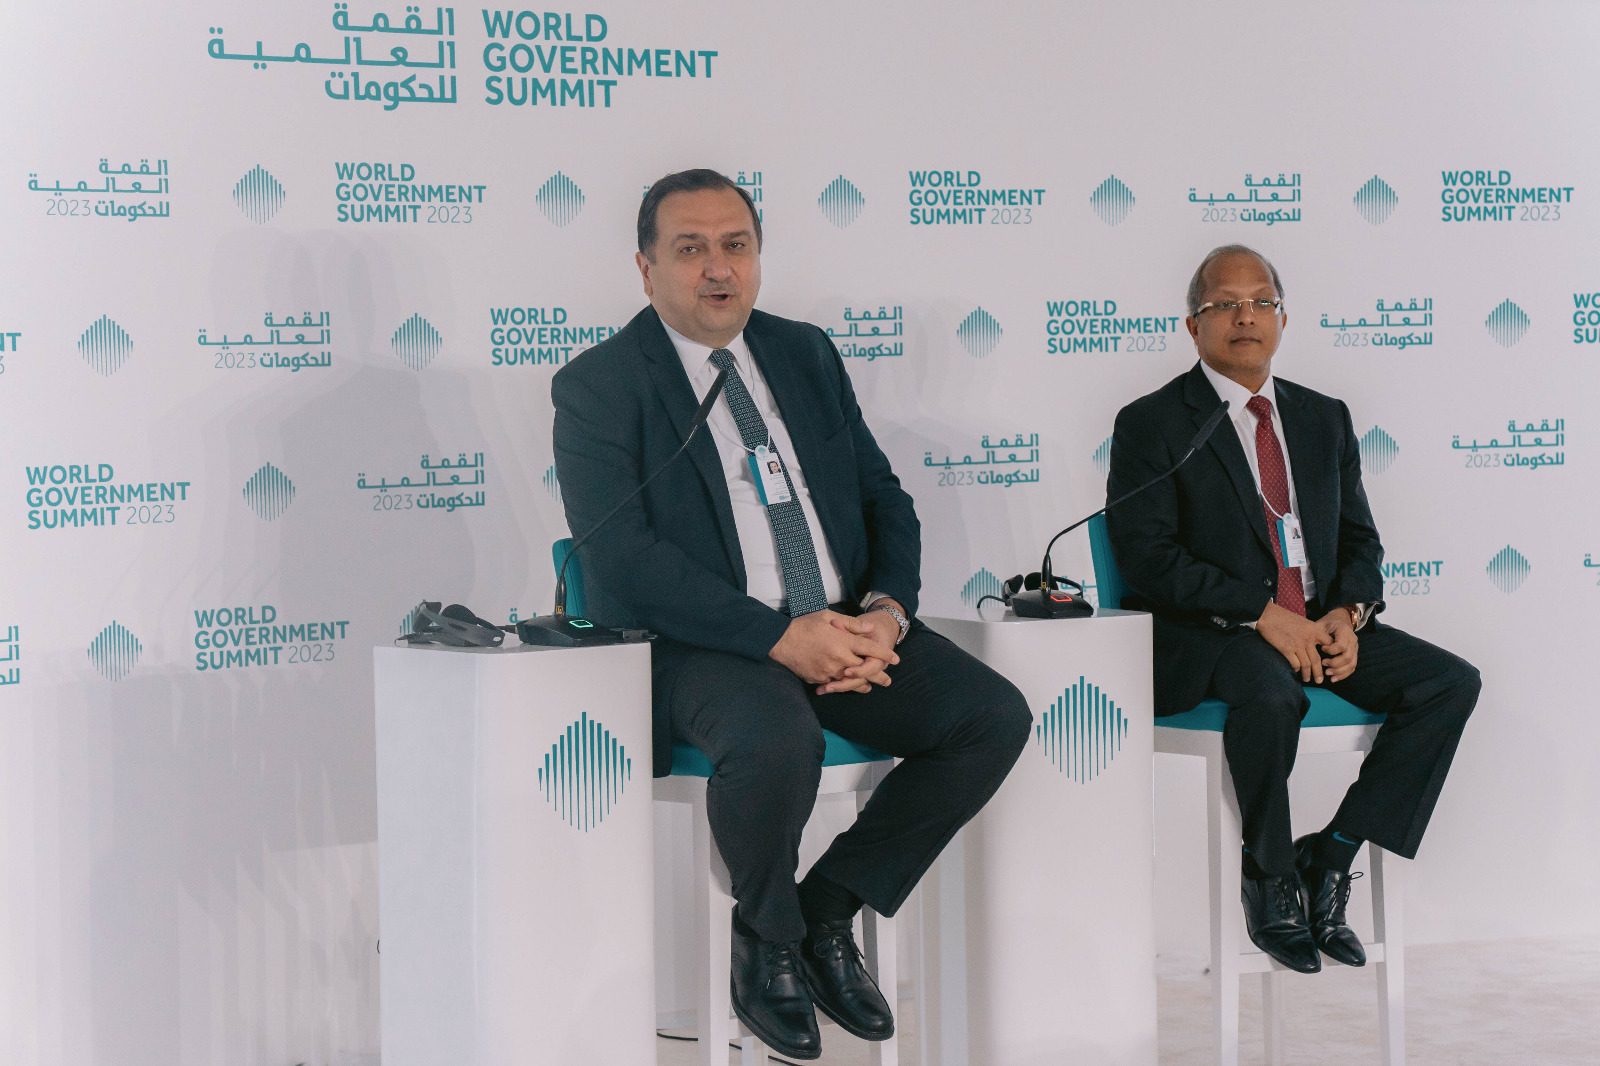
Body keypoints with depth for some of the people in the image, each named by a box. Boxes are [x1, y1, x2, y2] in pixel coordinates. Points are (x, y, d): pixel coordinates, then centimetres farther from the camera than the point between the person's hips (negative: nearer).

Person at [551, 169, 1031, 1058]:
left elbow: (885, 498, 15)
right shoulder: (598, 386, -3)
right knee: (777, 740, -37)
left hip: (846, 627, 6)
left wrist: (887, 610, -8)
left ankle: (829, 909, 1)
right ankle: (768, 943, -6)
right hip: (705, 646, -6)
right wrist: (778, 635, -23)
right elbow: (623, 562, -15)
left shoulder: (806, 354, 16)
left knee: (996, 716, -15)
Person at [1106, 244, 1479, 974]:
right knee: (1271, 695, -38)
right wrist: (1262, 614, -20)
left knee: (1451, 682, -15)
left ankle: (1330, 855, -10)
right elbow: (1148, 558, -11)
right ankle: (1271, 880, -14)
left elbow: (1359, 539, 17)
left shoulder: (1324, 419, 17)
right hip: (1207, 637, -6)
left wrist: (1348, 612, -7)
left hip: (1320, 624, 6)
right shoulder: (1152, 425, -1)